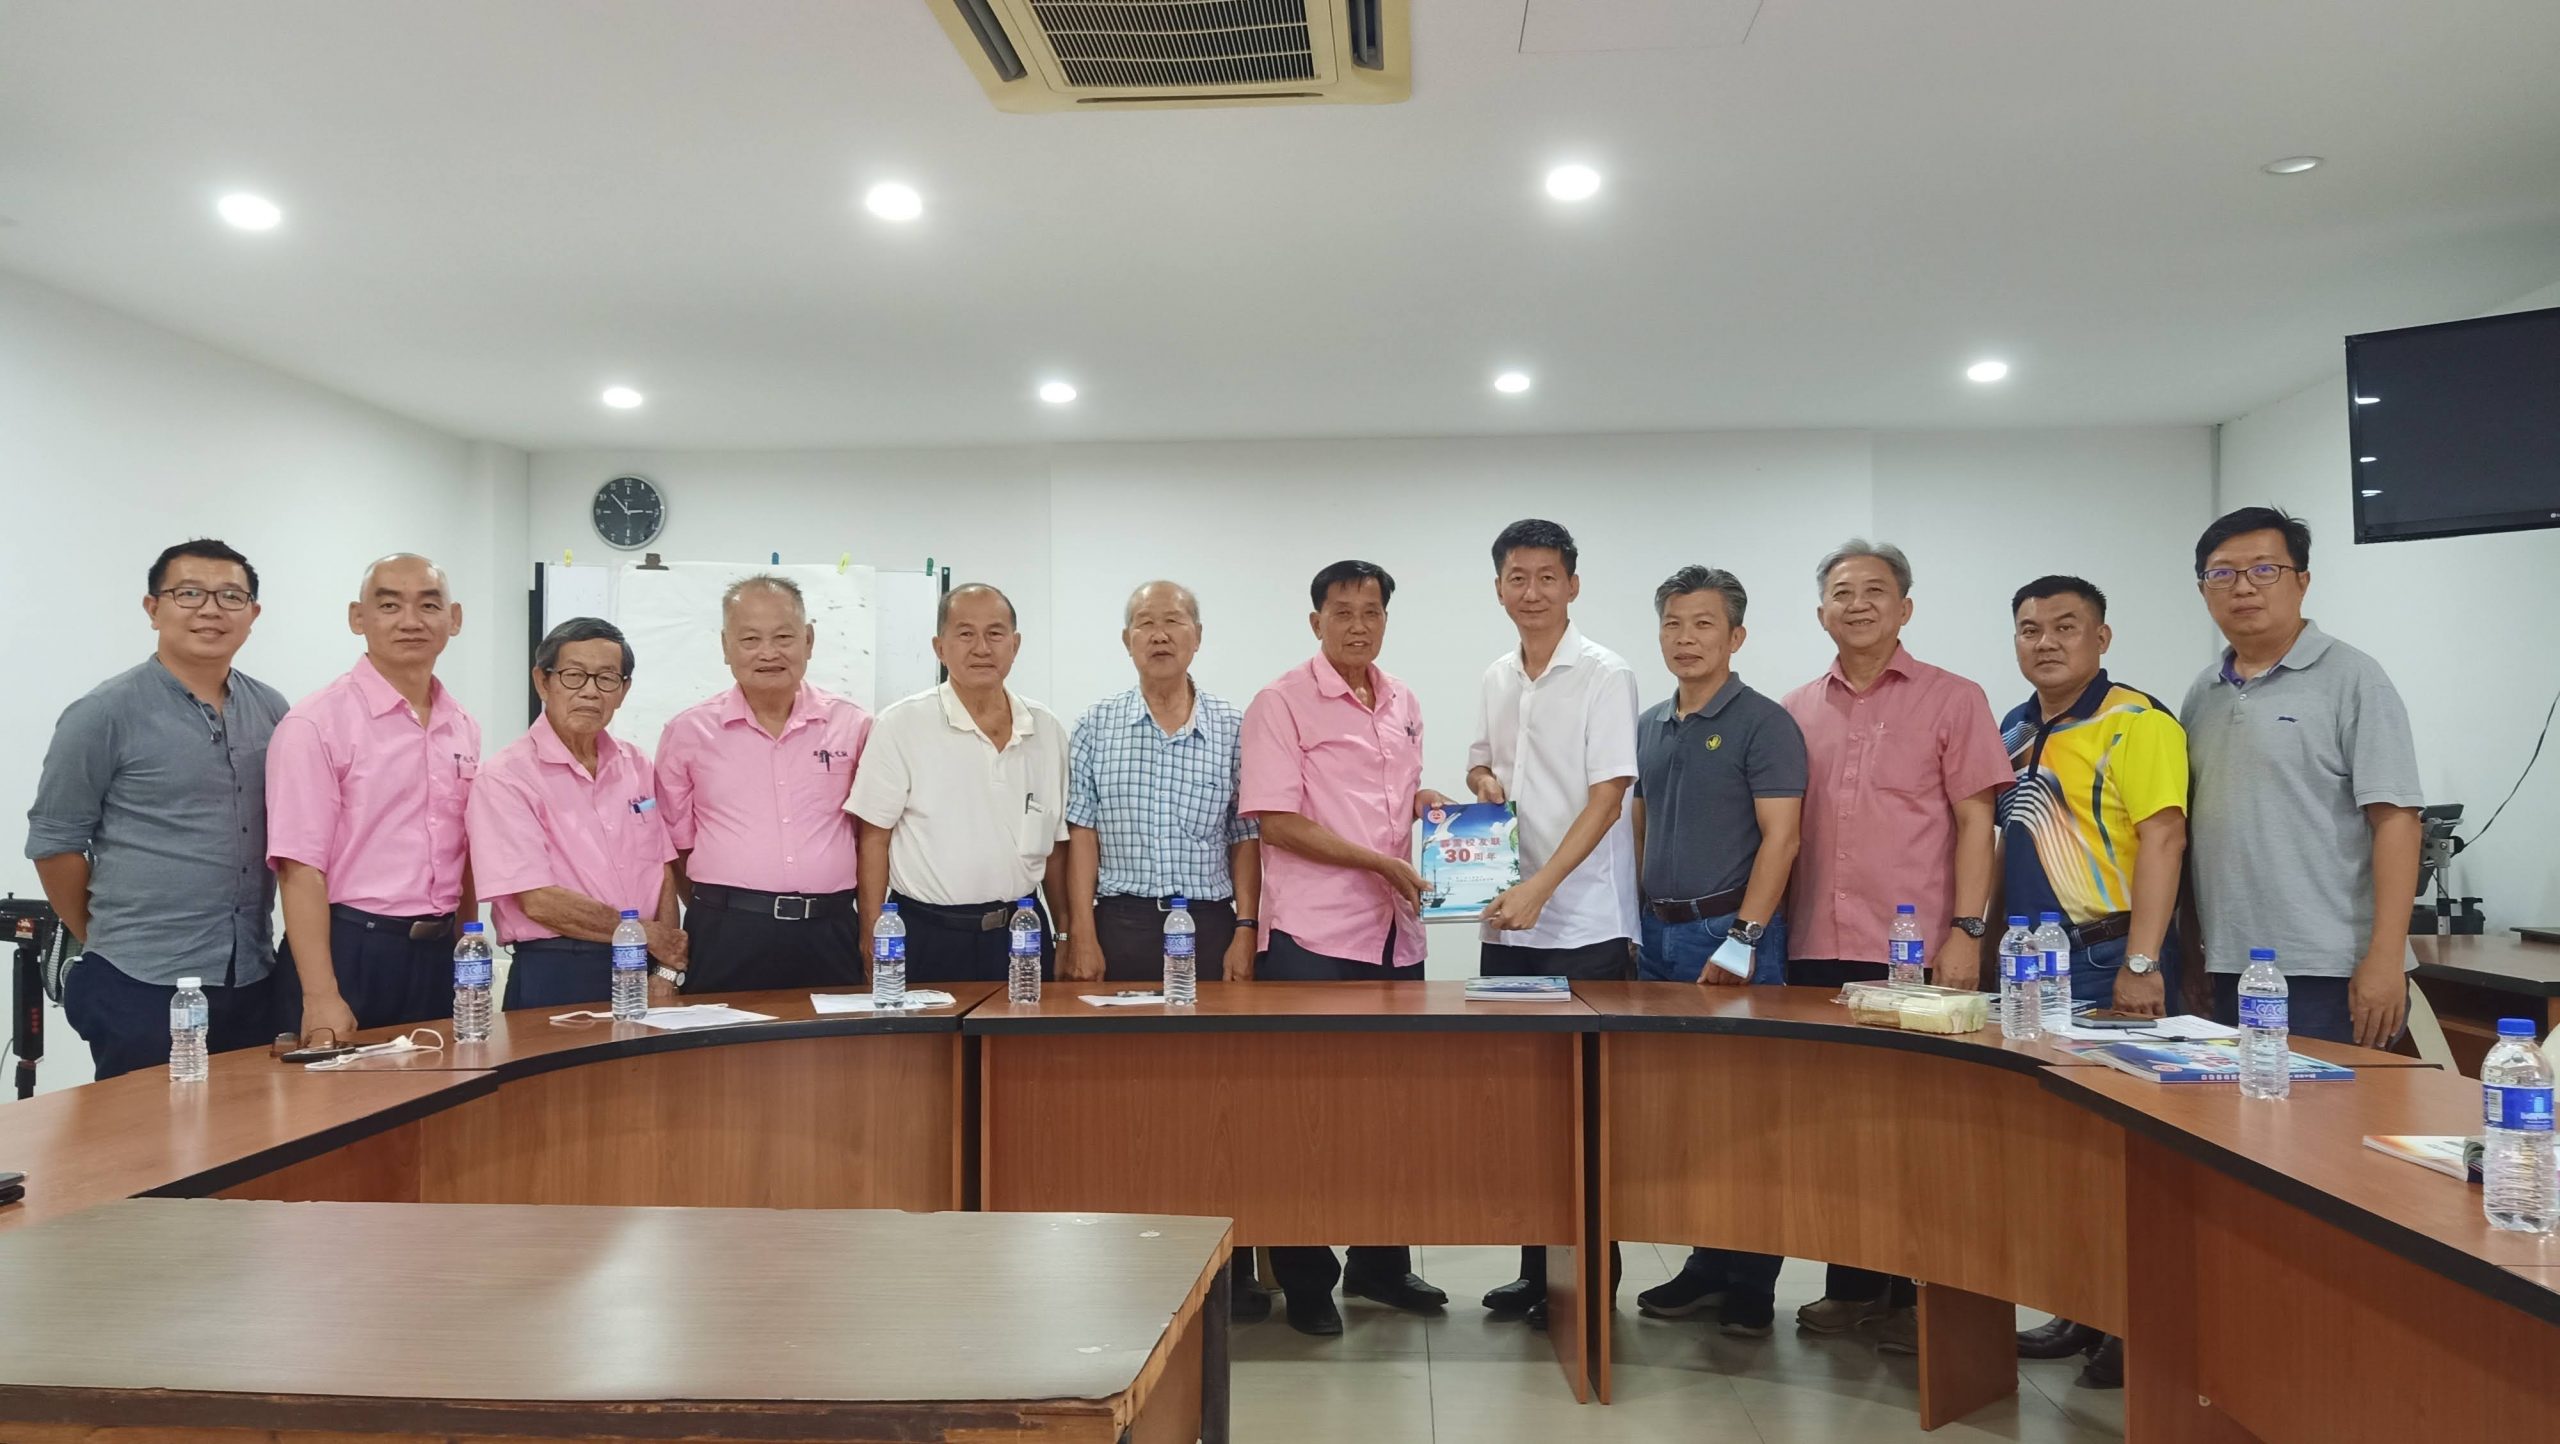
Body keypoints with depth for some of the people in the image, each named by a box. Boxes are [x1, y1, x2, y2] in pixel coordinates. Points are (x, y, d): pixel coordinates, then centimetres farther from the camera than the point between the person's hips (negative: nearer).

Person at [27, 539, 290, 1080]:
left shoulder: (270, 710, 8)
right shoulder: (105, 715, -5)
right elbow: (54, 842, -1)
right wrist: (109, 942, 5)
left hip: (253, 980, 5)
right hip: (142, 988, -4)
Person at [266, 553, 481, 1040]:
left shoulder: (463, 728, 9)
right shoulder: (316, 724, -8)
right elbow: (301, 867, -13)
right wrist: (321, 997, -19)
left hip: (440, 951, 5)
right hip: (348, 950, -5)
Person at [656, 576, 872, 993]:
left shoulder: (853, 725, 6)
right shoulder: (687, 731, 4)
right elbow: (675, 841, 11)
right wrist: (716, 916, 8)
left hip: (828, 934, 1)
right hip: (726, 938, -1)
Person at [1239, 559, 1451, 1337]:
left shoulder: (1403, 703, 13)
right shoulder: (1282, 703, -7)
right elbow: (1276, 821, -14)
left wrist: (1428, 802, 4)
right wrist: (1381, 862, -15)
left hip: (1396, 932, 6)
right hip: (1312, 937, -6)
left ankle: (1380, 1263, 28)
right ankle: (1306, 1281, 15)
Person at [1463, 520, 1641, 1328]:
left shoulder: (1605, 676, -7)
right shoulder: (1495, 681, 12)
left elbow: (1607, 797, -13)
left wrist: (1540, 887, -22)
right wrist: (1481, 778, 0)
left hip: (1585, 925, -6)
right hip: (1507, 923, 6)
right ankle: (1535, 1267, 22)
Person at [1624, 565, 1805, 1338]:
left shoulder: (1763, 723, -6)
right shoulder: (1648, 726, 13)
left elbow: (1780, 839, -12)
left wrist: (1742, 940, -18)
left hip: (1729, 933, -6)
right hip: (1659, 933, 6)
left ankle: (1751, 1284, 10)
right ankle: (1706, 1264, 22)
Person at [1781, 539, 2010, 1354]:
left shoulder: (1952, 700, 1)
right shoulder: (1796, 713, 12)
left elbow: (1975, 821, -3)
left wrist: (1966, 931, -11)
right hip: (1817, 952, 4)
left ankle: (1914, 1294, 14)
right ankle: (1851, 1282, 21)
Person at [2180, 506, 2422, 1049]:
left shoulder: (2350, 679, -4)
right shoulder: (2202, 695, 13)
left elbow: (2394, 820, -10)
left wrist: (2385, 958, -17)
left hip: (2330, 975, -5)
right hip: (2230, 970, 6)